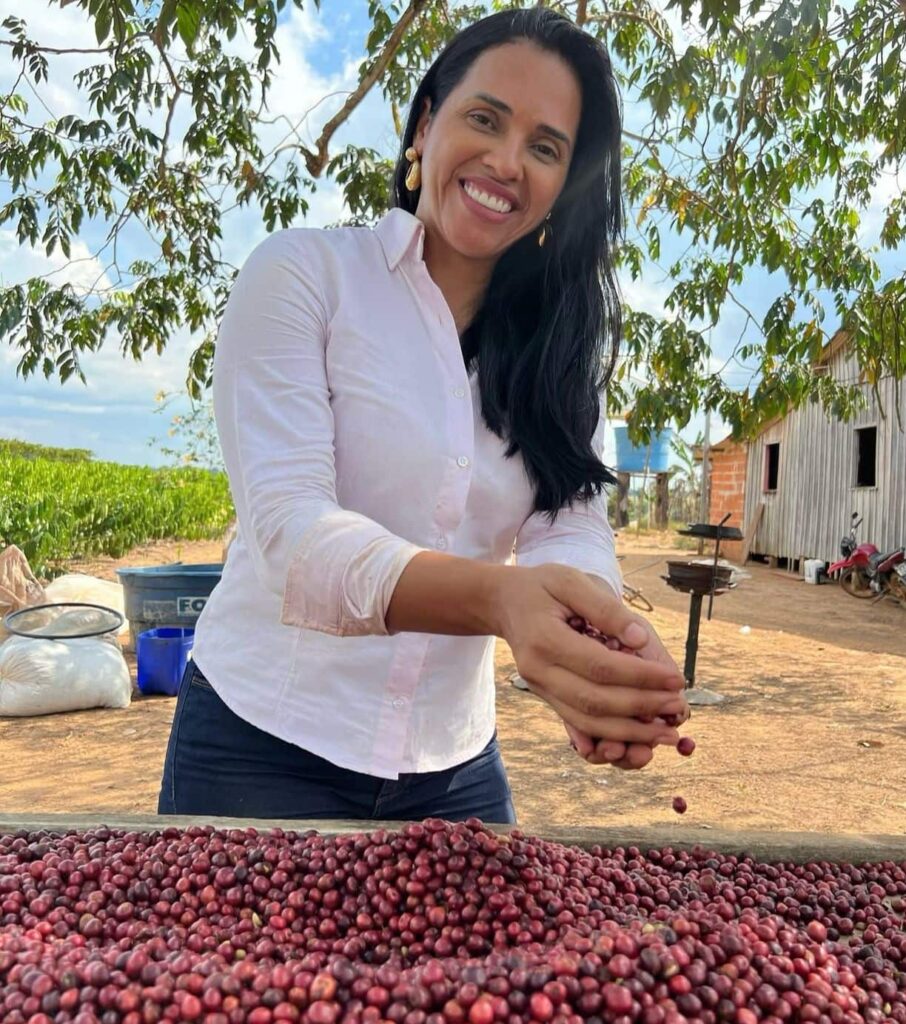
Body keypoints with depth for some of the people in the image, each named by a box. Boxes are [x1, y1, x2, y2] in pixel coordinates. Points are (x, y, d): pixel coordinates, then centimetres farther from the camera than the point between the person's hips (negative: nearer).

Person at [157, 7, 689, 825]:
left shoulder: (564, 344, 3)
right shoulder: (304, 272, -10)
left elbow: (575, 530, -9)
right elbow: (288, 523, -22)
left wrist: (598, 628, -33)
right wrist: (499, 597, -39)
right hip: (265, 749, -3)